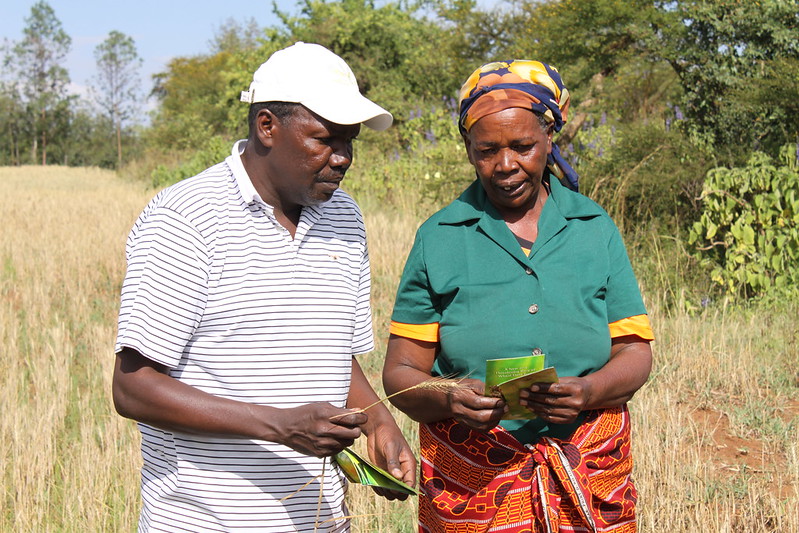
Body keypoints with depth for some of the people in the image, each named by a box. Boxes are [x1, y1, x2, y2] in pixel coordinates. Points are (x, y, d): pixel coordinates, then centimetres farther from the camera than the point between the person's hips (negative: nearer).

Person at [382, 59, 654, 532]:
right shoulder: (439, 238, 1)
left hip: (590, 477, 1)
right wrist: (446, 399, -23)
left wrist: (587, 392, -19)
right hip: (470, 475, -1)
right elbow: (401, 372, -1)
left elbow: (635, 355, 2)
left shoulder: (595, 229, 5)